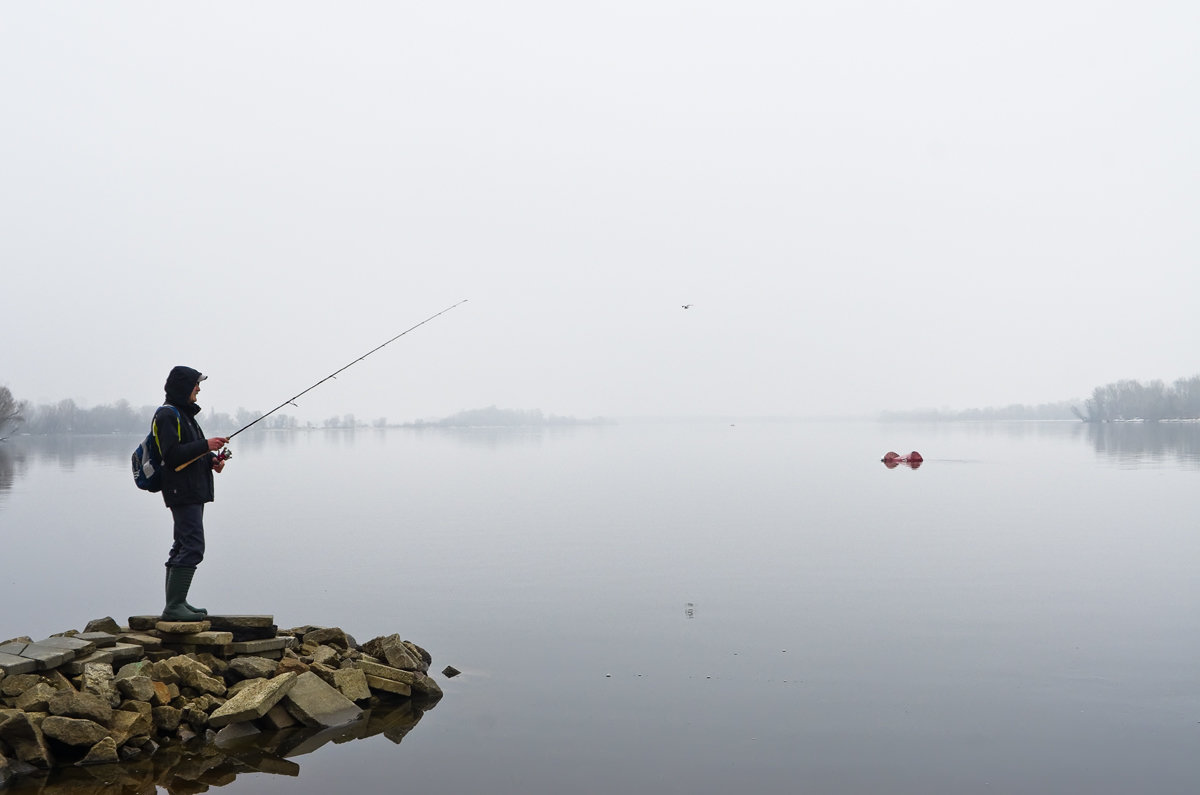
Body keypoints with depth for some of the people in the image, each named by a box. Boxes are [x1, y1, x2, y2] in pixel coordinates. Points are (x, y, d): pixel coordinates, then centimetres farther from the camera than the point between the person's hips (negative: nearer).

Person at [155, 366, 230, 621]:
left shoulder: (184, 413, 20)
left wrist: (211, 459, 7)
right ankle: (174, 606, -14)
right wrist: (206, 446, -20)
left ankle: (175, 604, 19)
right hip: (182, 492, -11)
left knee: (183, 546, 13)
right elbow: (172, 455, -21)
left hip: (193, 492, 11)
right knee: (193, 546, -15)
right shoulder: (167, 415, -11)